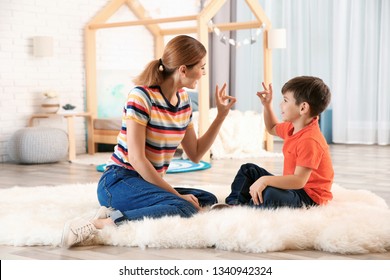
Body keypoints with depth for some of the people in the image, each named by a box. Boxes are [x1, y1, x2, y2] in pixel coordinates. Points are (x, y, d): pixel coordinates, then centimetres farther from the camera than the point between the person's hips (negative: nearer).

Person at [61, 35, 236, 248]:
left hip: (149, 183, 9)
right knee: (184, 208, -29)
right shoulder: (142, 96, -15)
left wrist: (221, 116, 6)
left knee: (208, 200, -6)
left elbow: (195, 154, 13)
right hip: (119, 182, -9)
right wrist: (176, 195, -18)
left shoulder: (183, 99, 8)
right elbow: (136, 159, -19)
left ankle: (119, 211, -10)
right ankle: (96, 225, -32)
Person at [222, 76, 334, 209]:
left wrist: (265, 180, -41)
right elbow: (272, 129, 30)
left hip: (308, 197, -11)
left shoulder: (310, 141, -28)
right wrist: (267, 105, 16)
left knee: (270, 195, -40)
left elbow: (299, 180, -36)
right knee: (248, 169, 17)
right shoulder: (292, 127, 5)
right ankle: (234, 203, 0)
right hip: (293, 186, 11)